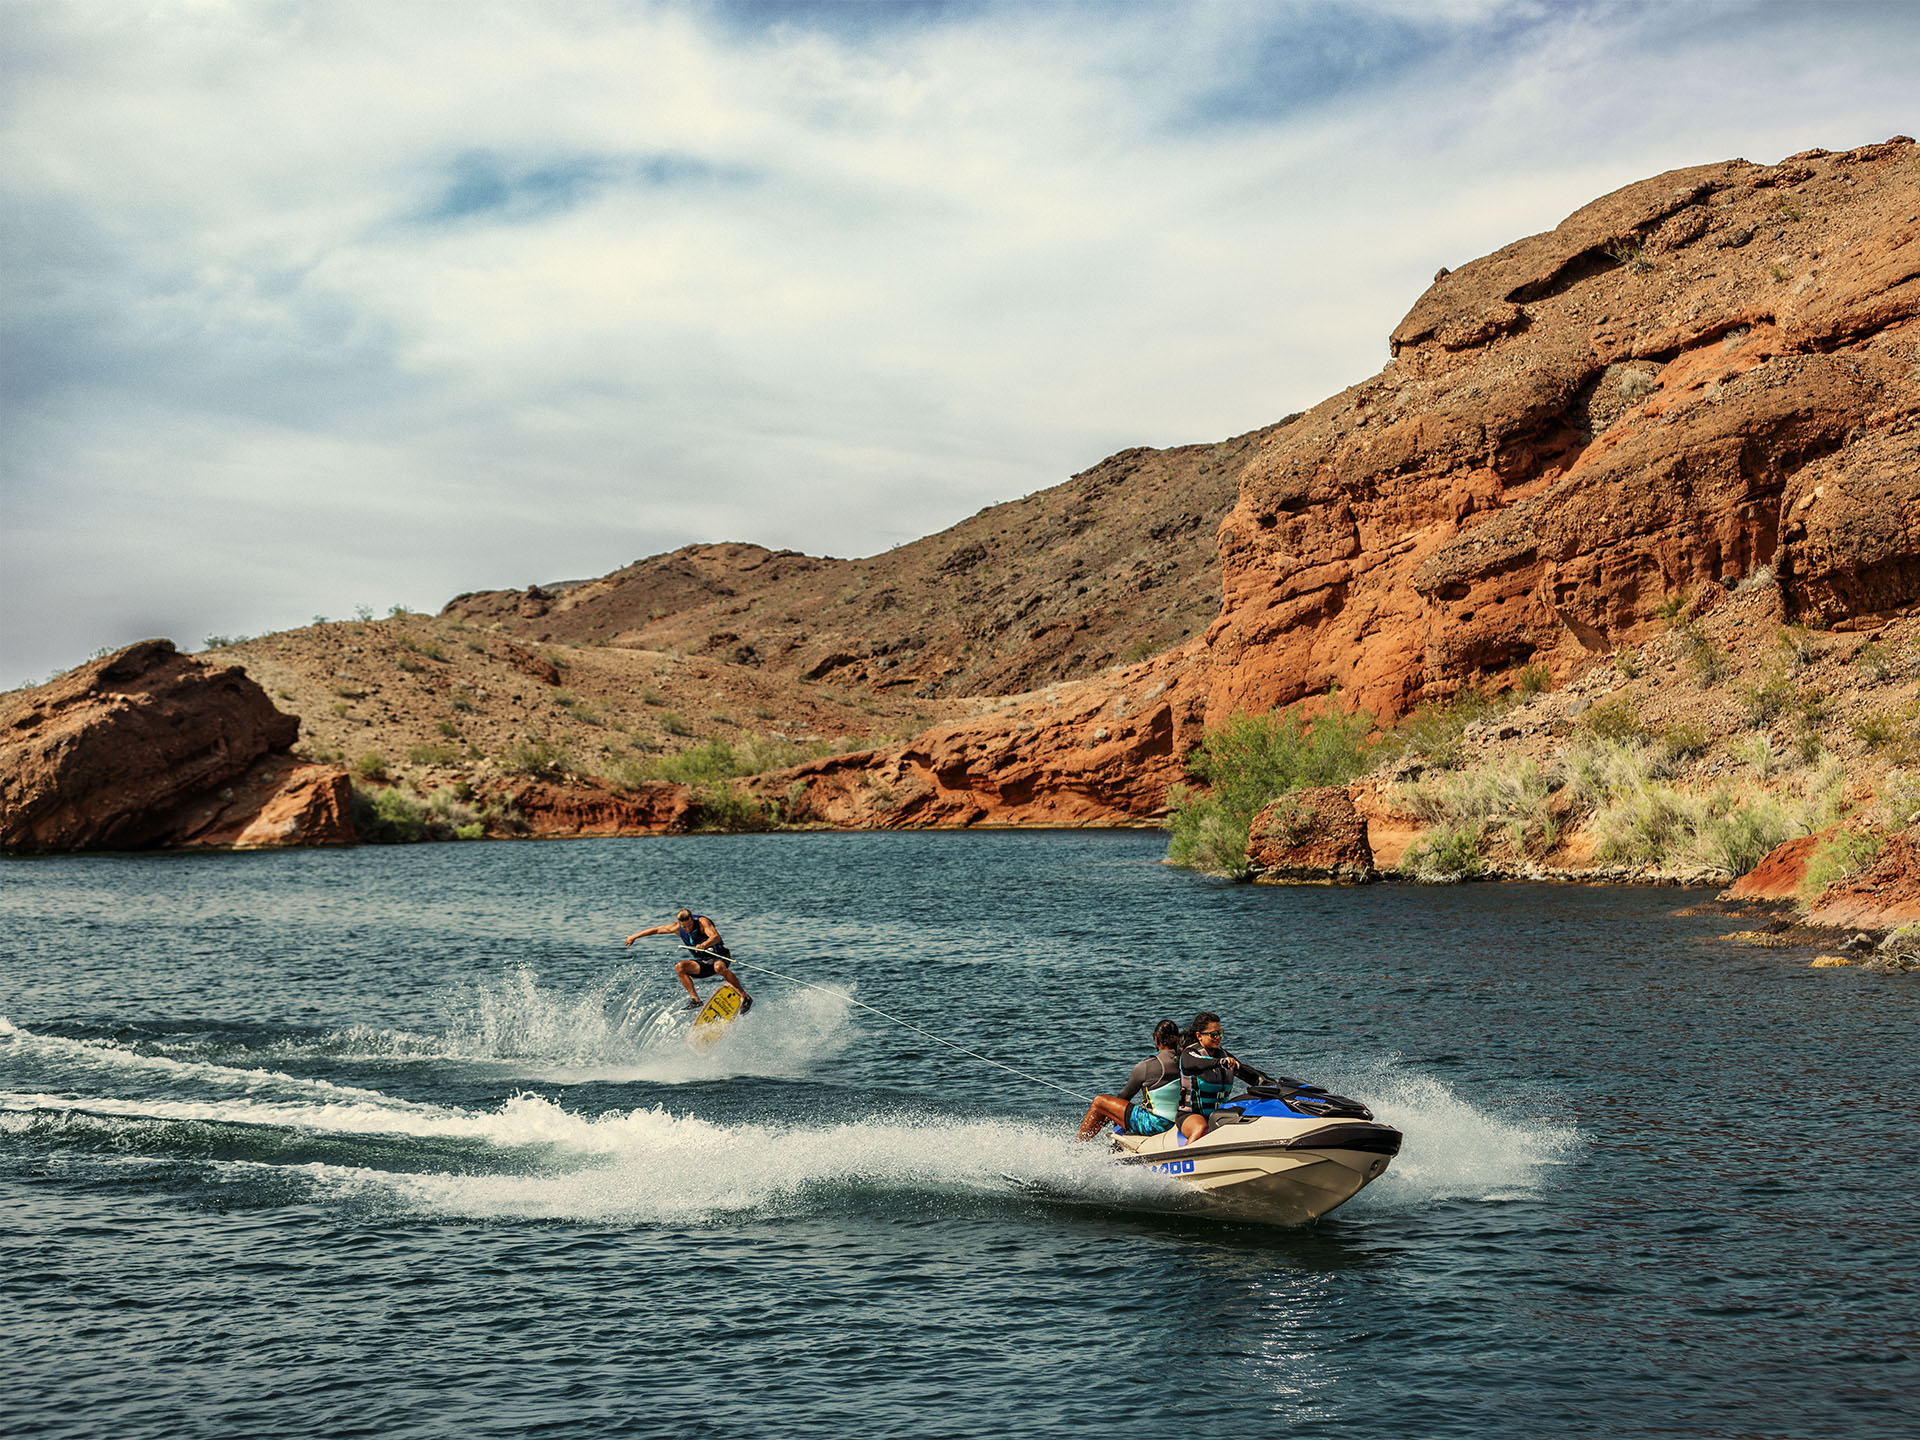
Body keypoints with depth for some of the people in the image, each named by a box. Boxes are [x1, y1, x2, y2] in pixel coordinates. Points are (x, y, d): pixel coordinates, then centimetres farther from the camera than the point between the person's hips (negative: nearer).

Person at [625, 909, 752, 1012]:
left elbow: (716, 937, -37)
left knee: (719, 966, -40)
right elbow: (655, 929, 10)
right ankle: (696, 1000, -17)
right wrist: (634, 936, 17)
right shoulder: (676, 927, -4)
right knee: (680, 967, -17)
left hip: (720, 957, -6)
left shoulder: (702, 921, -21)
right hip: (704, 961, 6)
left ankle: (745, 997, -31)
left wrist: (704, 945, -57)